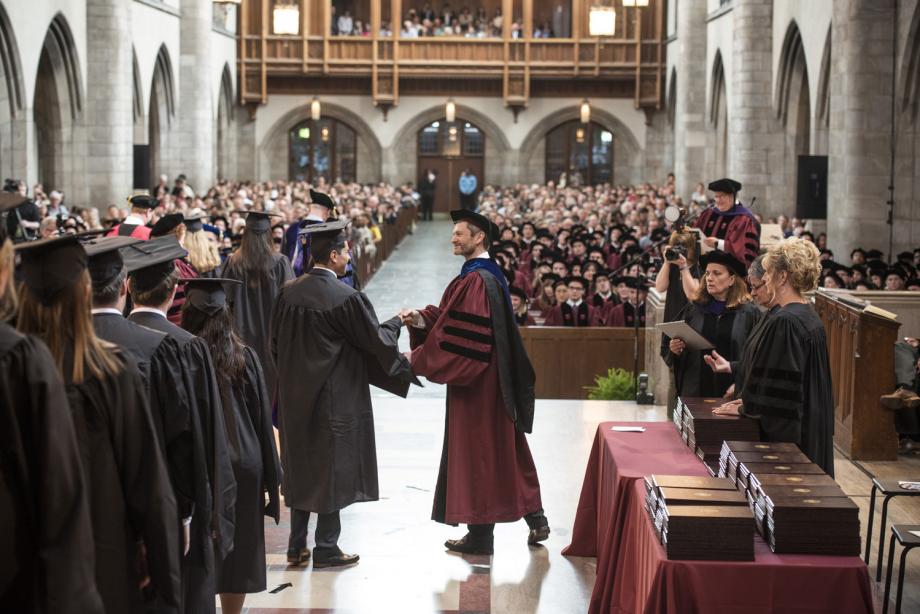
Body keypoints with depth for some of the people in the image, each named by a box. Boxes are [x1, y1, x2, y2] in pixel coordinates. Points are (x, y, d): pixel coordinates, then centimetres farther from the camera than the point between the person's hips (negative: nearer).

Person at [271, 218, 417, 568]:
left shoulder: (289, 292, -1)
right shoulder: (346, 298, -19)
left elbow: (276, 343, 8)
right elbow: (377, 341, -9)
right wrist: (397, 321, 10)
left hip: (295, 395, 6)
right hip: (335, 397, -6)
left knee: (300, 466, 15)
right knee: (331, 469, 4)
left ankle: (296, 546, 20)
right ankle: (326, 550, 10)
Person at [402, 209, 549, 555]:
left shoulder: (475, 281, -19)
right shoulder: (490, 275, 13)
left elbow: (461, 335, -23)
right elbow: (450, 319, 13)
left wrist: (418, 358, -15)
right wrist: (421, 319, -3)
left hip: (476, 383, -10)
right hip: (496, 379, 10)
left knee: (475, 451, -2)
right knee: (504, 449, 16)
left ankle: (481, 535, 5)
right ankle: (535, 518, 21)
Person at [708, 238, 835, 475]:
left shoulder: (783, 322, -21)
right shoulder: (809, 317, 10)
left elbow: (774, 380, -20)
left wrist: (744, 407, -6)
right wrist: (731, 367, 21)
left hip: (784, 432, -10)